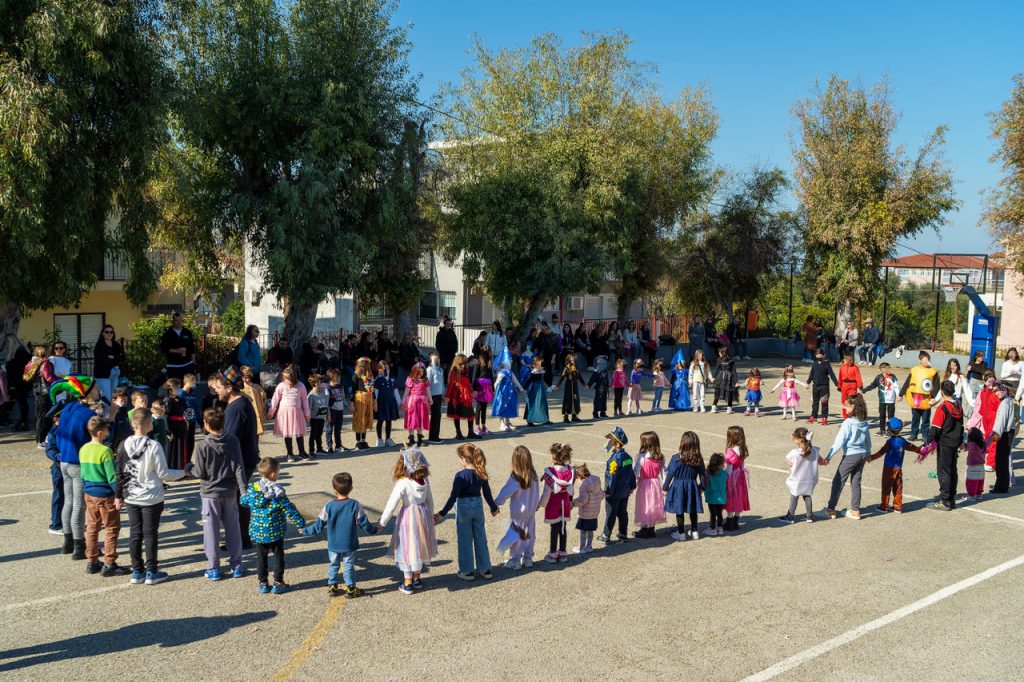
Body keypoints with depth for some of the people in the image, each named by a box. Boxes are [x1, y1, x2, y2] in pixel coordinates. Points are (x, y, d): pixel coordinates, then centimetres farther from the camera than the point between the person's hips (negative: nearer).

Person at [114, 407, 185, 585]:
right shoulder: (154, 446, -17)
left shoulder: (124, 446, -3)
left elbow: (120, 474, 3)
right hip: (152, 498, -4)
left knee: (135, 534, 12)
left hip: (131, 498, 4)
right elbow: (163, 474, -13)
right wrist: (181, 472, 4)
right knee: (150, 534, 5)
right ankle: (151, 573, 12)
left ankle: (137, 571, 19)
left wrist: (118, 496, 13)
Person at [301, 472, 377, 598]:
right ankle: (350, 589, 14)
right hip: (349, 545, -1)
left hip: (333, 546, 1)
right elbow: (364, 523, -7)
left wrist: (305, 531, 14)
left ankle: (332, 587, 25)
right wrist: (373, 530, 13)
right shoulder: (355, 505, -14)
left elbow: (319, 525, -3)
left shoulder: (329, 507, -10)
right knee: (349, 566, 9)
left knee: (333, 565, 18)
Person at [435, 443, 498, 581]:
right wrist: (493, 508, 21)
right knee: (480, 538, 15)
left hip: (463, 507, -5)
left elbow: (453, 497, -19)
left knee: (465, 540, 9)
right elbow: (487, 493, 6)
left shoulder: (461, 475, -19)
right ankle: (485, 570, 23)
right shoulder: (481, 474, -3)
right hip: (478, 506, 5)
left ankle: (467, 571, 17)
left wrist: (442, 513, -15)